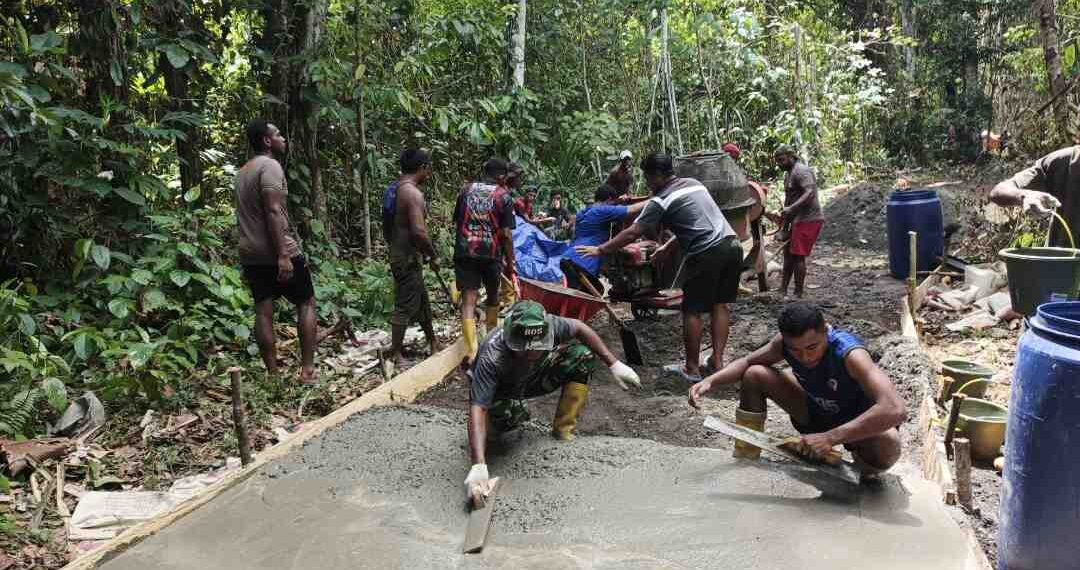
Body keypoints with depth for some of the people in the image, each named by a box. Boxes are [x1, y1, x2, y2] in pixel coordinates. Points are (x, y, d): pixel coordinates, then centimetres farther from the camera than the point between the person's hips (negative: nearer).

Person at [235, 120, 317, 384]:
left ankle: (273, 373, 8)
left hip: (250, 254, 8)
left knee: (263, 311, 6)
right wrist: (283, 255, -25)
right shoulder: (270, 166, -12)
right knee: (306, 303, 3)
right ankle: (307, 370, 0)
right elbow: (273, 211, -21)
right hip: (277, 252, -8)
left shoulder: (242, 172, 17)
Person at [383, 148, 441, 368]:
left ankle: (433, 343, 35)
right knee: (405, 306, 0)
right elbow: (419, 231, -28)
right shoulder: (413, 193, -20)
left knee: (422, 301, 21)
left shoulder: (394, 189, 9)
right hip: (408, 259, -10)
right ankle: (395, 354, 9)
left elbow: (387, 226, 16)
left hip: (398, 254, 10)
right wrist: (433, 256, -15)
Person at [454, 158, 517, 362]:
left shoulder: (466, 190, 9)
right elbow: (506, 234, -6)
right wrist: (509, 261, 2)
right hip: (491, 254, -2)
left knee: (468, 300, -3)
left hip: (464, 253, 2)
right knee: (492, 296, 21)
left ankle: (471, 350, -15)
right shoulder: (503, 196, -3)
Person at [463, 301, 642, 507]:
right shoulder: (491, 358, -43)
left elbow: (580, 328, -11)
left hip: (533, 379, 3)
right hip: (499, 392, -3)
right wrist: (478, 467, -58)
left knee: (582, 355, -16)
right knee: (507, 416, -36)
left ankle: (563, 431, -7)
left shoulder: (547, 326, -32)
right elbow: (477, 409, -47)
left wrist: (614, 364, -12)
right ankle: (517, 413, 3)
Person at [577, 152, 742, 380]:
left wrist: (599, 250, 4)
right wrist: (669, 246, 32)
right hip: (732, 244, 8)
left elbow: (632, 233, -4)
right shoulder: (694, 183, 20)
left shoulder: (661, 201, -2)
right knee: (719, 304, 16)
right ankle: (717, 361, 18)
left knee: (692, 310, 5)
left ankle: (692, 369, 11)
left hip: (707, 254, -7)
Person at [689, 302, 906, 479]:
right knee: (754, 376, -11)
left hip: (860, 426, -5)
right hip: (816, 414, 5)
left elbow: (896, 410, -48)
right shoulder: (785, 342, -20)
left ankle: (862, 471, 1)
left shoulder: (850, 354, -37)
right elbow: (748, 362, -2)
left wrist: (831, 438, -51)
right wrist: (710, 381, -21)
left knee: (888, 444, -39)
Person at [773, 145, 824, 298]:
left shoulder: (801, 171, -13)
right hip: (799, 220, 10)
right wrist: (784, 228, 20)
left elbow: (810, 193, -28)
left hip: (808, 219, -10)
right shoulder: (788, 174, 18)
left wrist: (792, 208, -40)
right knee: (788, 253, 13)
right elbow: (788, 200, 22)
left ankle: (798, 294, -3)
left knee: (797, 256, -9)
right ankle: (783, 290, 21)